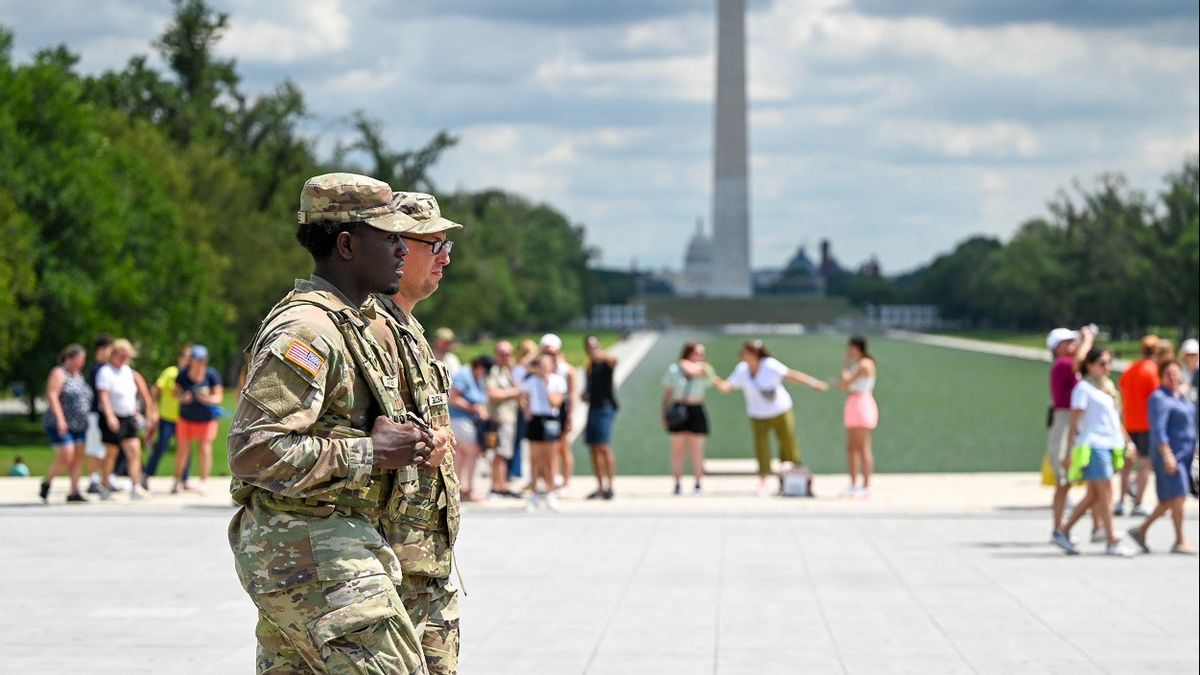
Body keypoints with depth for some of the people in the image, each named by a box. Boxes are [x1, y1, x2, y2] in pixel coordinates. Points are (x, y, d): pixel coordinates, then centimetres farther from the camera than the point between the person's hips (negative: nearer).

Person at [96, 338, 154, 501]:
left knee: (135, 451, -6)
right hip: (113, 419, -6)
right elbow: (104, 396, -21)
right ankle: (104, 486, 22)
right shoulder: (106, 372, -12)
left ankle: (135, 488, -11)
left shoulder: (128, 371, 11)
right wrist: (110, 417, -31)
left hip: (129, 417, 6)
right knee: (111, 453, 5)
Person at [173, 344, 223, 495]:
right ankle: (177, 480, 17)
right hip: (187, 417, 1)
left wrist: (209, 399, -33)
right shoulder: (183, 374, -10)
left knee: (205, 448, -3)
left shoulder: (211, 374, -14)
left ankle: (203, 482, 4)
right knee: (183, 448, 3)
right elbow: (176, 392, -2)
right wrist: (182, 397, -24)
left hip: (206, 418, -1)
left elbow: (219, 396, -13)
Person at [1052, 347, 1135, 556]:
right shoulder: (1083, 388, -5)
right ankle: (1112, 542, -6)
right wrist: (1070, 452, -11)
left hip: (1110, 445, 8)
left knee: (1093, 496, 9)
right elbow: (1075, 422, -8)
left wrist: (1127, 441, 21)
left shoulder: (1109, 386, 18)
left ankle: (1063, 533, 16)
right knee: (1106, 492, -9)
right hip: (1093, 445, -8)